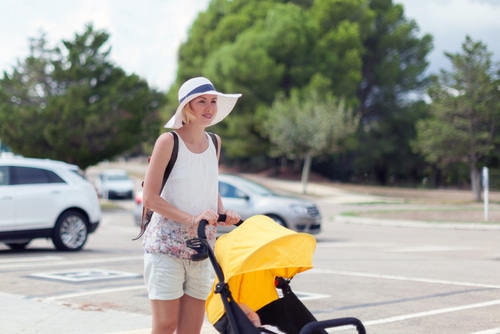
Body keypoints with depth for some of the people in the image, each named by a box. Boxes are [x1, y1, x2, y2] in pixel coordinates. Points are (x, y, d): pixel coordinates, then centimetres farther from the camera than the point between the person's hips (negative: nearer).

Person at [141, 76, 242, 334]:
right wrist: (191, 219, -22)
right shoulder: (169, 141, -10)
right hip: (166, 244, -5)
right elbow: (150, 197, -13)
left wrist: (223, 213, -1)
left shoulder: (214, 142, 7)